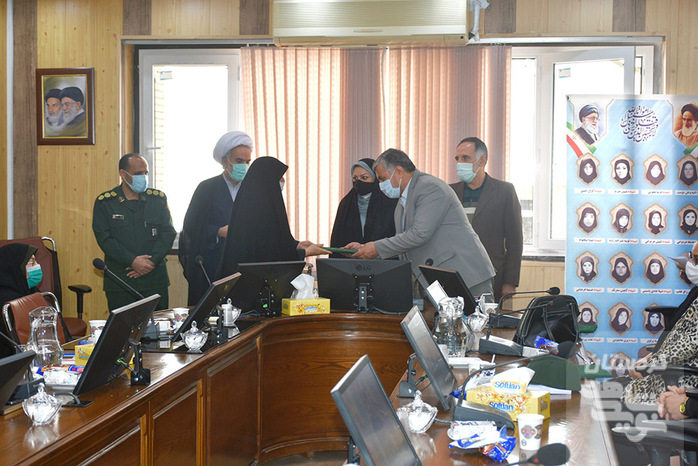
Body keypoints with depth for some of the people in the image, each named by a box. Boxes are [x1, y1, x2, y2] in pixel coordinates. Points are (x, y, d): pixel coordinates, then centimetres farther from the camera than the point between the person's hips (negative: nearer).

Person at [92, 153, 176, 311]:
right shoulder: (104, 202, 2)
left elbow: (168, 233, 4)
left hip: (155, 280, 2)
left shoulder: (158, 198, 9)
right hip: (119, 281, -2)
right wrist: (132, 261, -15)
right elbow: (104, 239, -5)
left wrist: (151, 261, -10)